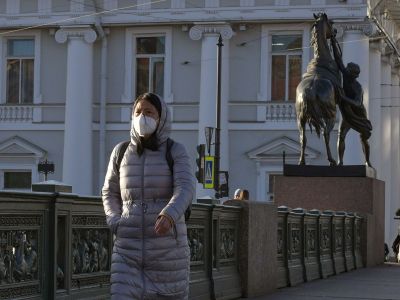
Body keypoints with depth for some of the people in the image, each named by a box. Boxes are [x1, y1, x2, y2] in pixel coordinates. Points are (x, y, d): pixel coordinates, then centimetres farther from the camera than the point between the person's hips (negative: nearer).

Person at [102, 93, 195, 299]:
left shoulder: (176, 152, -2)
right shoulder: (121, 152, 7)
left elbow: (185, 189, -17)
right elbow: (110, 193, 18)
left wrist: (168, 216, -38)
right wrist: (117, 225, -2)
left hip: (167, 249, -1)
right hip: (130, 250, 2)